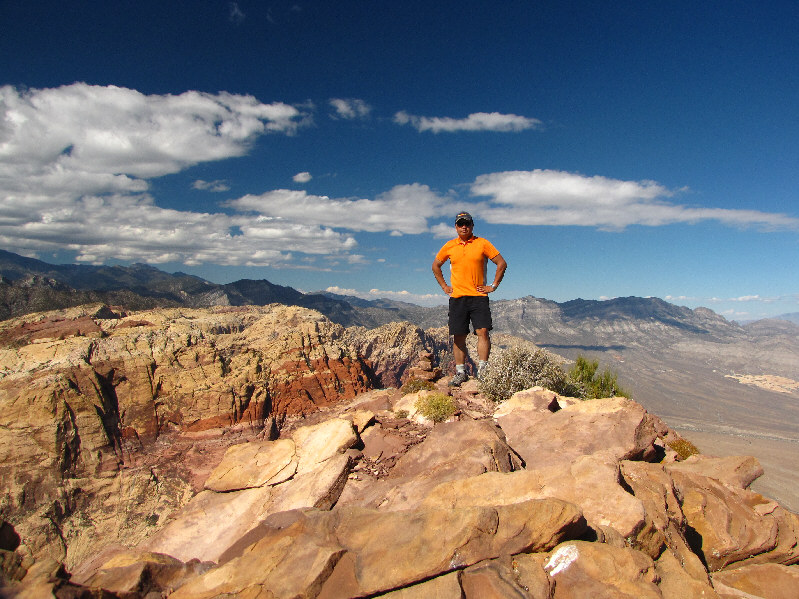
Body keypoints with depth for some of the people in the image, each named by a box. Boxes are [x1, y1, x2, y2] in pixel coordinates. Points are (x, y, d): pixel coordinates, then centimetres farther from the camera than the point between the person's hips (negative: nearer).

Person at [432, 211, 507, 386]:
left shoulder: (482, 243, 3)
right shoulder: (449, 246, 9)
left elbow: (502, 263, 6)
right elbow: (436, 265, 22)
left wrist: (493, 285, 1)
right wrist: (444, 286, 13)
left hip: (478, 296, -2)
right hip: (457, 297, 2)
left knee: (483, 332, -11)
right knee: (458, 336, 3)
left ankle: (483, 370, -3)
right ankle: (460, 372, 12)